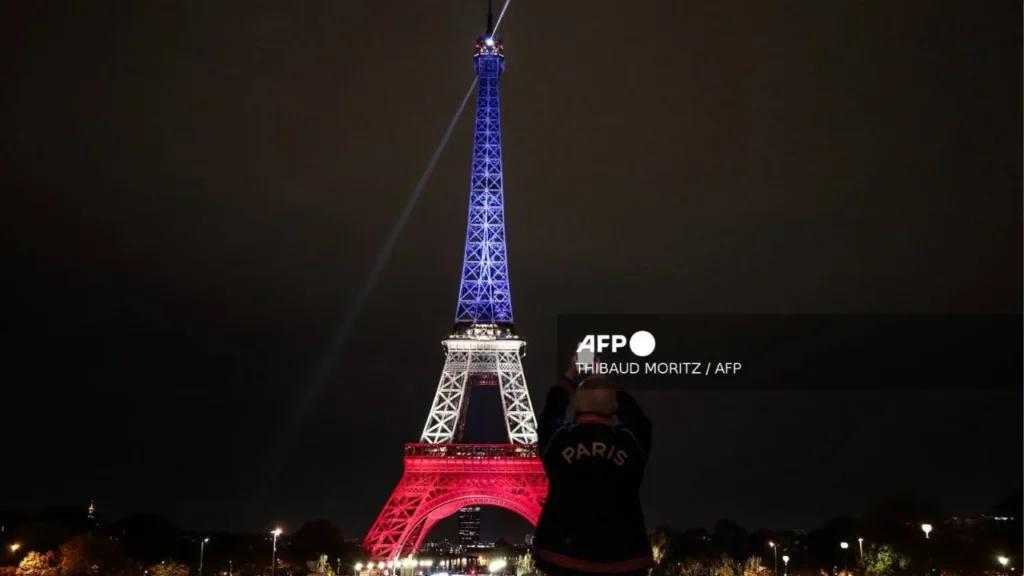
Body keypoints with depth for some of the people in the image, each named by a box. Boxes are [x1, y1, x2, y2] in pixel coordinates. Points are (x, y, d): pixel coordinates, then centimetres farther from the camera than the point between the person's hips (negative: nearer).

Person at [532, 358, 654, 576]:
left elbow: (549, 415, 19)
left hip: (564, 553, 0)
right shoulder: (631, 441, -4)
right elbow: (637, 418, 19)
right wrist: (603, 380, 29)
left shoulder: (557, 438, -4)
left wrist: (570, 375, 33)